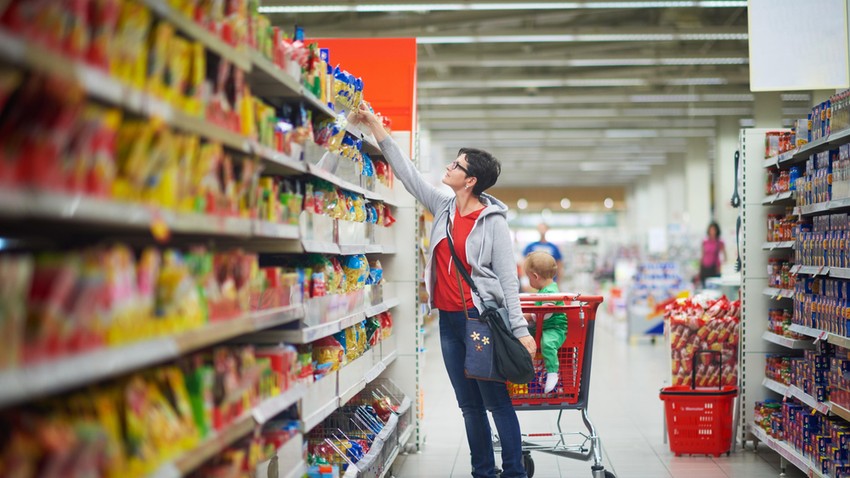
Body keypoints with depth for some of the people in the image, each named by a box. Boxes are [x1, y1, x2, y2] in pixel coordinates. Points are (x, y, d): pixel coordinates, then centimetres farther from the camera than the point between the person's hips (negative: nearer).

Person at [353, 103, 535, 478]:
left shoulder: (492, 221, -8)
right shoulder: (443, 207, 7)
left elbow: (508, 277, -10)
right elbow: (406, 171, 13)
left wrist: (520, 329, -15)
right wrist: (374, 125, 13)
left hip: (481, 317, -6)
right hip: (448, 320, 6)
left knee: (497, 401, 0)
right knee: (469, 405, 12)